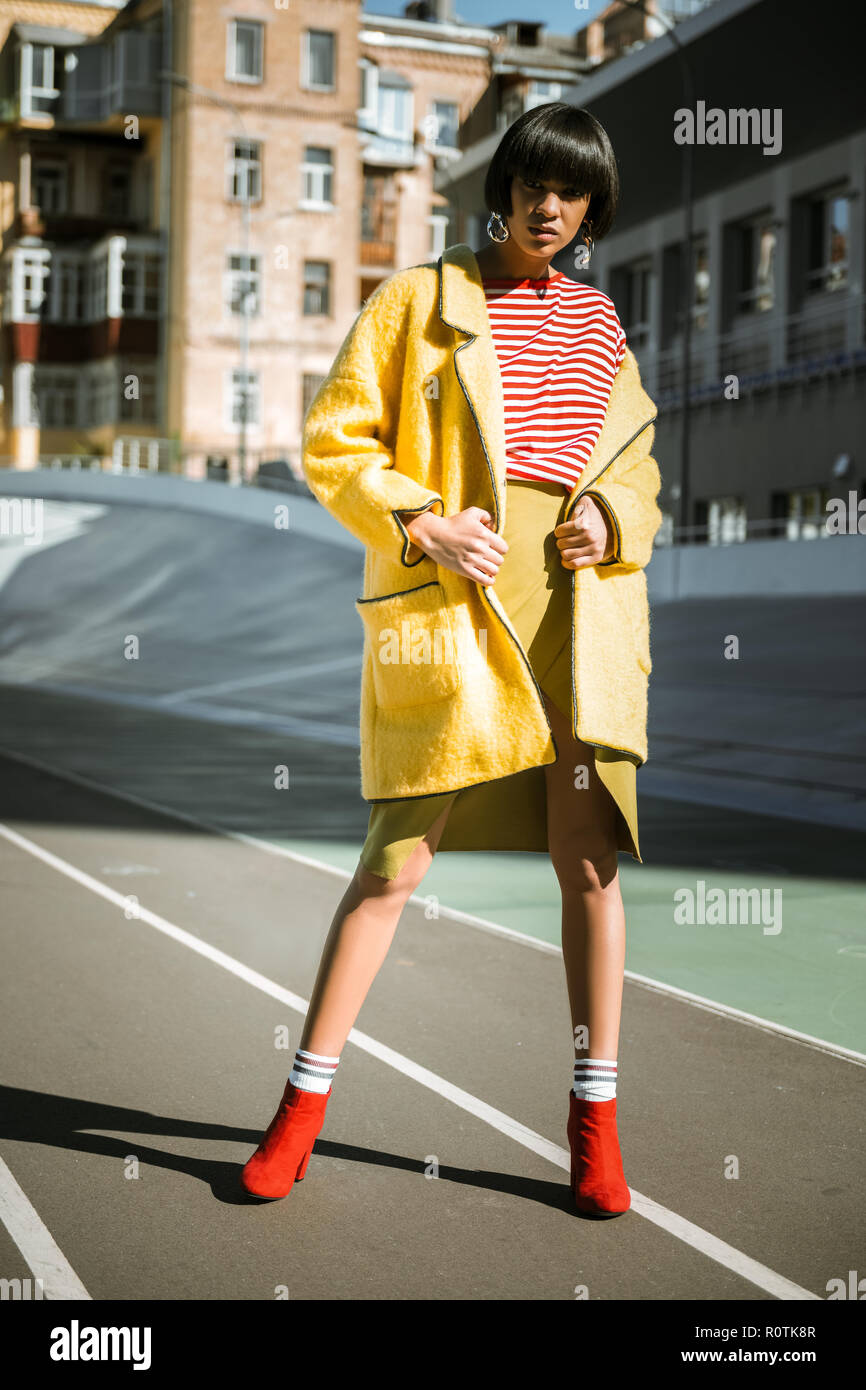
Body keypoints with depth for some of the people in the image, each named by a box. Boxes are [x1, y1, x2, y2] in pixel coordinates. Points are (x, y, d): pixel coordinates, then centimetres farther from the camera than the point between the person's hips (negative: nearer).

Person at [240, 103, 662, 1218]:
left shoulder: (598, 323, 18)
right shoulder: (418, 299, 7)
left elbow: (638, 467, 24)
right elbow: (332, 440, 2)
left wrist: (612, 518, 1)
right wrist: (426, 526, -11)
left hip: (581, 599, 3)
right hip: (453, 595, -3)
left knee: (588, 855, 1)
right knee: (398, 855, -3)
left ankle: (594, 1108, 14)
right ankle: (304, 1102, 11)